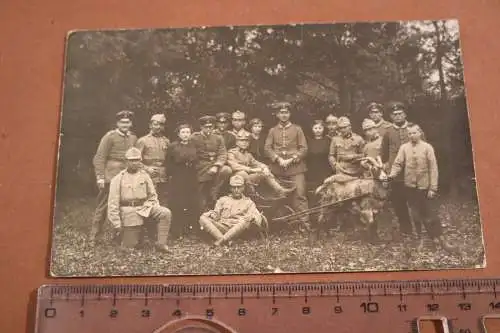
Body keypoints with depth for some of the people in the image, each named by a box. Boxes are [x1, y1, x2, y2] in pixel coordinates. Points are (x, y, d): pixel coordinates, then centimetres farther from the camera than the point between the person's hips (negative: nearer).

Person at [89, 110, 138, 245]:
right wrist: (100, 177, -12)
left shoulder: (133, 138, 13)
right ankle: (93, 238, 7)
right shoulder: (110, 136, -4)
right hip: (110, 177, -5)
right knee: (103, 207, -1)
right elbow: (99, 158, -7)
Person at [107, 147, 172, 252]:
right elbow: (113, 204, -3)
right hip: (129, 212, -2)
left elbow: (152, 195, 15)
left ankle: (161, 244, -12)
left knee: (165, 213, -23)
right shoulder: (118, 179, -1)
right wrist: (117, 225, -7)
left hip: (145, 207, 3)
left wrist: (156, 210, 0)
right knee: (130, 246, -4)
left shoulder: (145, 175, 7)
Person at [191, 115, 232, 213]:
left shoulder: (218, 138, 10)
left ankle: (213, 194, -13)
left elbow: (223, 154, 0)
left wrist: (216, 166, -19)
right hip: (201, 169, -2)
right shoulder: (194, 138, 3)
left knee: (227, 170, -28)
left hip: (215, 166, 2)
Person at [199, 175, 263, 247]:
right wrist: (212, 214, -7)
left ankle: (221, 241, -40)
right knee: (203, 218, -20)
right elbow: (216, 214, 17)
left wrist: (251, 217, -17)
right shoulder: (223, 200, 26)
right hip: (222, 227, 2)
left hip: (238, 229, -2)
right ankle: (226, 241, -37)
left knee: (247, 221, -34)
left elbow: (258, 218, 7)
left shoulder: (248, 202, 20)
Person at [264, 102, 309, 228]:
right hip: (278, 169, 2)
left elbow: (304, 148, 1)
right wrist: (278, 159, -11)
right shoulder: (272, 131, 11)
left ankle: (304, 222, -5)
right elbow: (267, 148, 3)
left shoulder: (297, 129, 6)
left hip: (296, 167, -2)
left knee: (299, 194, -9)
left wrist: (291, 159, -11)